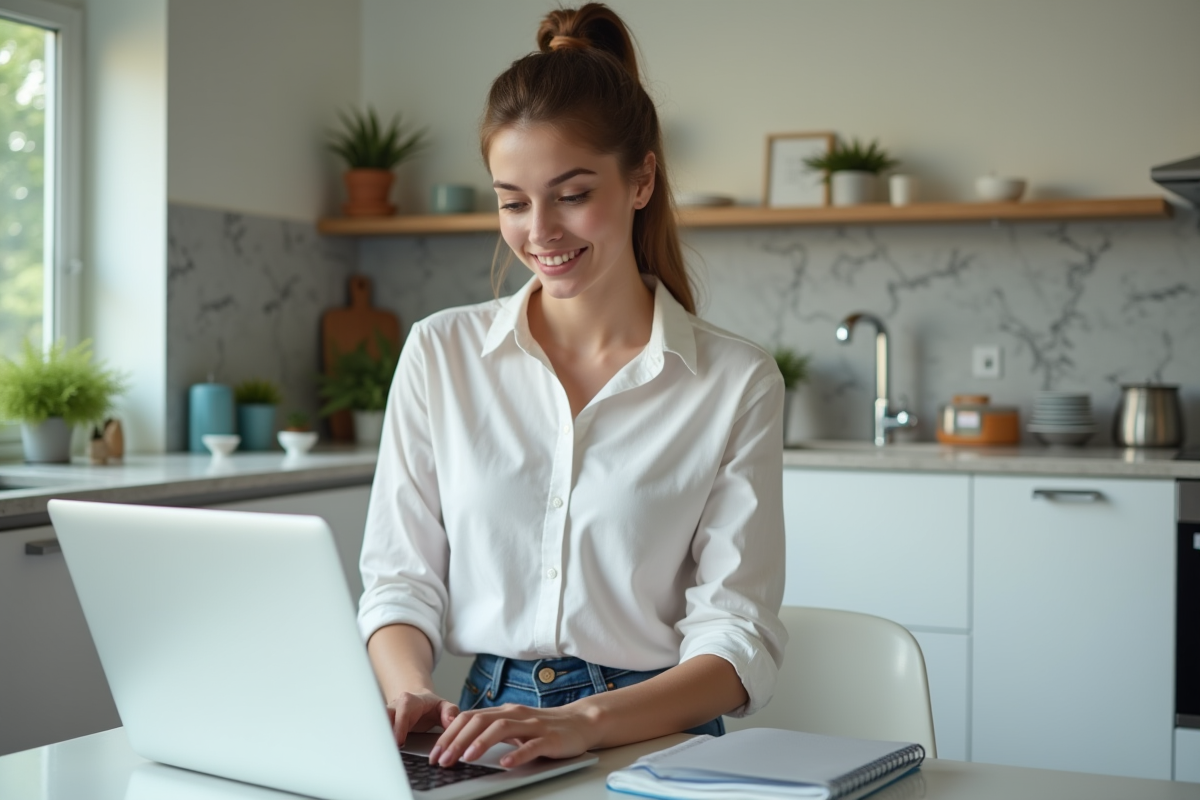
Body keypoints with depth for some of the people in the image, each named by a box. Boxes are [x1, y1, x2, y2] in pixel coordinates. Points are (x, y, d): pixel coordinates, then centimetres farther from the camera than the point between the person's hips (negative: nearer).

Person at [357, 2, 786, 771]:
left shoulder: (736, 382, 0)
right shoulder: (441, 354, 7)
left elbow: (737, 636, -5)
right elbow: (401, 579, 7)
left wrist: (583, 722, -22)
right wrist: (410, 694, -14)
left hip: (655, 738, -2)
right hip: (483, 732, 3)